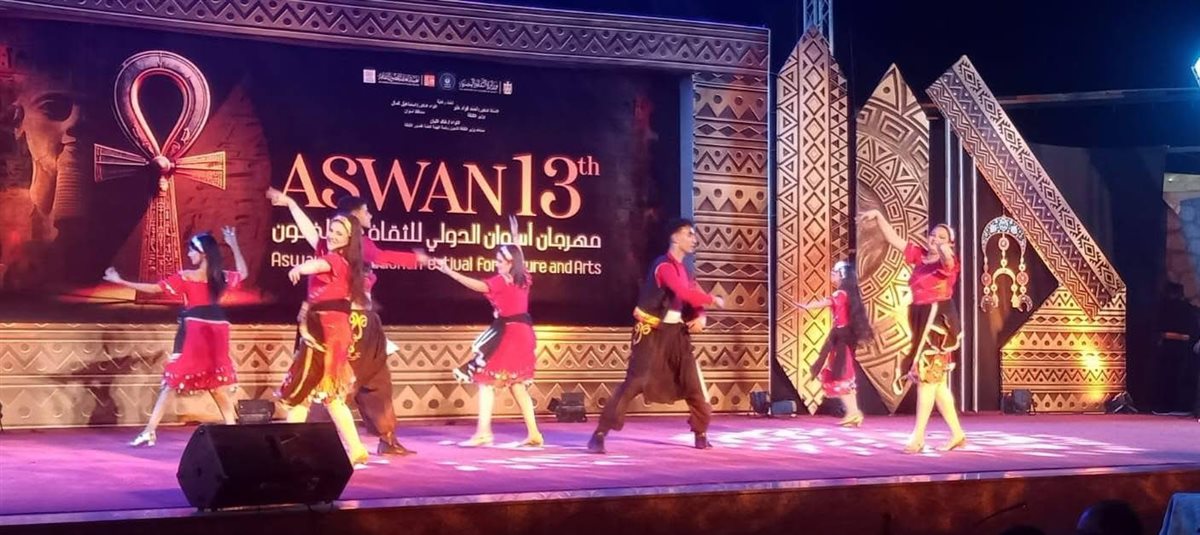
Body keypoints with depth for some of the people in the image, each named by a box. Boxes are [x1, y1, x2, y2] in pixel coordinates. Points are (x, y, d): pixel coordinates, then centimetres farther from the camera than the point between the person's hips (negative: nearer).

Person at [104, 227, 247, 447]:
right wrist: (234, 245, 27)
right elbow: (242, 273, 25)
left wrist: (121, 281, -4)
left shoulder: (185, 277, -7)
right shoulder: (221, 276, 4)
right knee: (218, 383, 10)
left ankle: (150, 431, -5)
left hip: (193, 331, -4)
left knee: (173, 381, -2)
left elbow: (154, 288, -8)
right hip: (216, 331, 4)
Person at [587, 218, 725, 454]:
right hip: (653, 333, -8)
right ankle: (599, 435, -13)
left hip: (677, 332, 8)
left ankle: (701, 434, 22)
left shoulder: (685, 270, 14)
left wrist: (700, 317, -5)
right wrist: (713, 299, -15)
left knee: (693, 383, 7)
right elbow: (684, 293, -27)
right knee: (635, 382, -15)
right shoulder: (664, 266, -13)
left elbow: (695, 300, 17)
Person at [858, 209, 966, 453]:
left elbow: (947, 259, -34)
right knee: (936, 381, 10)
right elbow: (894, 239, 16)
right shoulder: (920, 255, 10)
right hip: (923, 320, 8)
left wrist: (943, 249, -56)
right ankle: (957, 434, 17)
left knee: (927, 376, -9)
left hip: (938, 320, -8)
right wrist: (879, 216, 10)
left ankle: (918, 437, -8)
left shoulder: (948, 263, -9)